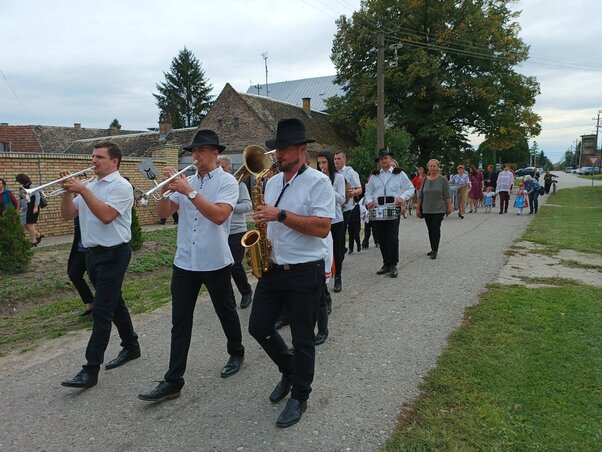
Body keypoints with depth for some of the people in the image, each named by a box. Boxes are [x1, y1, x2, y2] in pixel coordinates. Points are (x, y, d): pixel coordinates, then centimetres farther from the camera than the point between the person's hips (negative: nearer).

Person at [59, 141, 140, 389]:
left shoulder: (121, 186, -11)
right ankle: (131, 347, 32)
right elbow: (68, 214, 10)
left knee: (101, 312, -7)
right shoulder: (89, 186, 12)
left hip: (113, 254, -8)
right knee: (114, 303, 17)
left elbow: (106, 216, -24)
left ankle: (90, 370, -1)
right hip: (92, 253, 8)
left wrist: (82, 190, -21)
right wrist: (68, 190, -4)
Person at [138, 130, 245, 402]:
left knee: (226, 313, 15)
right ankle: (173, 381, 12)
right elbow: (163, 213, 5)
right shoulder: (186, 181, 9)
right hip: (184, 262, 5)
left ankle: (236, 354, 39)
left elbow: (219, 215, -22)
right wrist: (167, 189, -11)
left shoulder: (227, 181, -7)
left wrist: (189, 192, -24)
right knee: (180, 323, 5)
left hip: (215, 262, -4)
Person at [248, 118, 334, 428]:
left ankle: (299, 396, 28)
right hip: (272, 268, 7)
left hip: (305, 272, -7)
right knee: (258, 327, 11)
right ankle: (289, 369, 37)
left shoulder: (318, 182, -11)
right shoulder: (272, 182, 11)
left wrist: (281, 215, -25)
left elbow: (322, 228, -21)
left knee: (302, 339, 6)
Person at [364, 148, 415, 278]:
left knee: (392, 238, -8)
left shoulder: (399, 174, 6)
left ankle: (393, 265, 3)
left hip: (393, 209, -3)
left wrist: (402, 198, -10)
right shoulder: (374, 176, 14)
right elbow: (368, 192, 17)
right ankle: (386, 264, 19)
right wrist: (369, 201, -4)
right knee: (381, 238, 6)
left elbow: (410, 188, 7)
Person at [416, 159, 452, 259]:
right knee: (430, 229, 9)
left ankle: (435, 251, -6)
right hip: (427, 209, 4)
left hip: (439, 209, -4)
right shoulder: (425, 180, 8)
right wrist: (418, 208, 10)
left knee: (435, 229, -10)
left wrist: (449, 207, -4)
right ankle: (433, 249, 20)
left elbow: (447, 196, -1)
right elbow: (420, 196, 11)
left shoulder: (442, 179, -2)